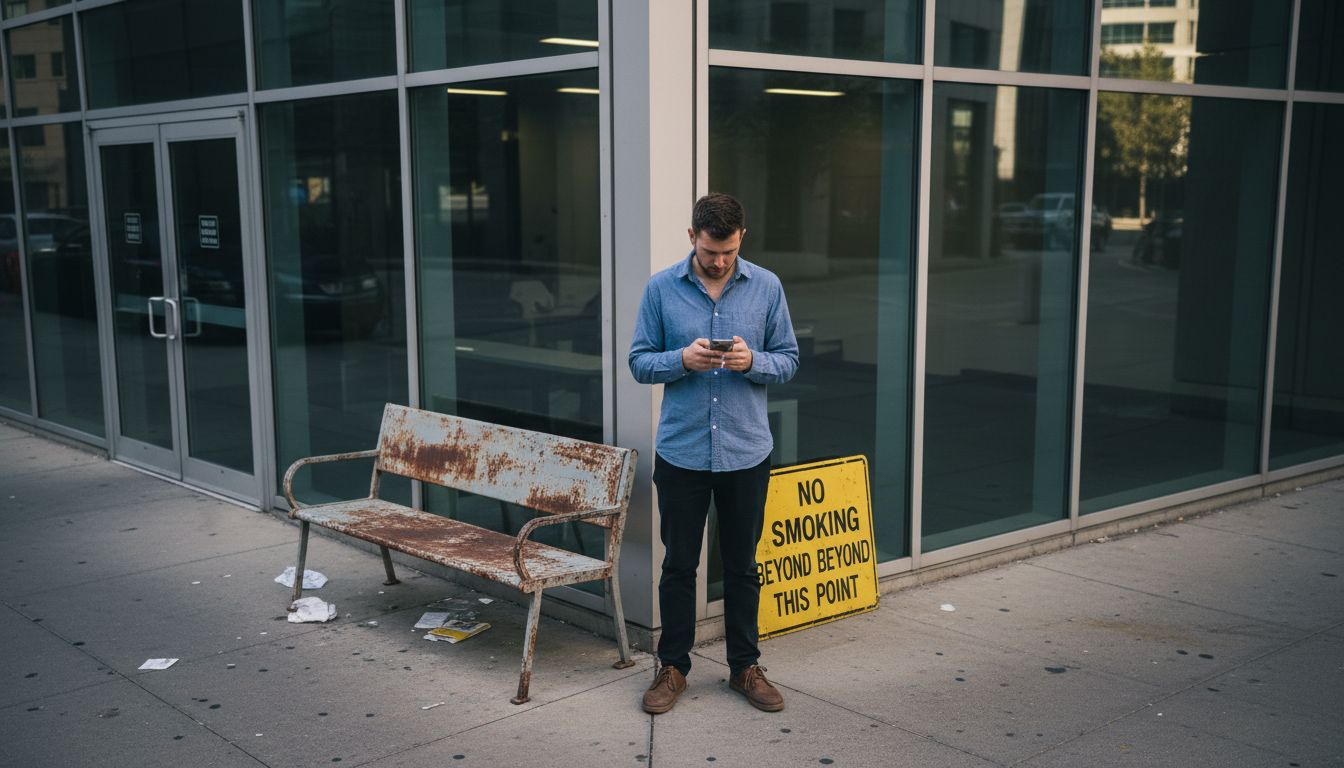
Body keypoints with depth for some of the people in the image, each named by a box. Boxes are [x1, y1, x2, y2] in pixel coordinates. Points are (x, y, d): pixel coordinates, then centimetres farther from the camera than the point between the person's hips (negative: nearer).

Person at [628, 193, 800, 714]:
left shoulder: (766, 287, 0)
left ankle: (745, 666, 26)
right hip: (681, 451, -1)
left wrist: (752, 361, -18)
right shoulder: (661, 289, -2)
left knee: (742, 566, 12)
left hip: (747, 452, 1)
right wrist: (683, 360, -19)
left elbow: (788, 361, 3)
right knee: (678, 565, 9)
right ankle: (673, 666, 23)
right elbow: (640, 362, 0)